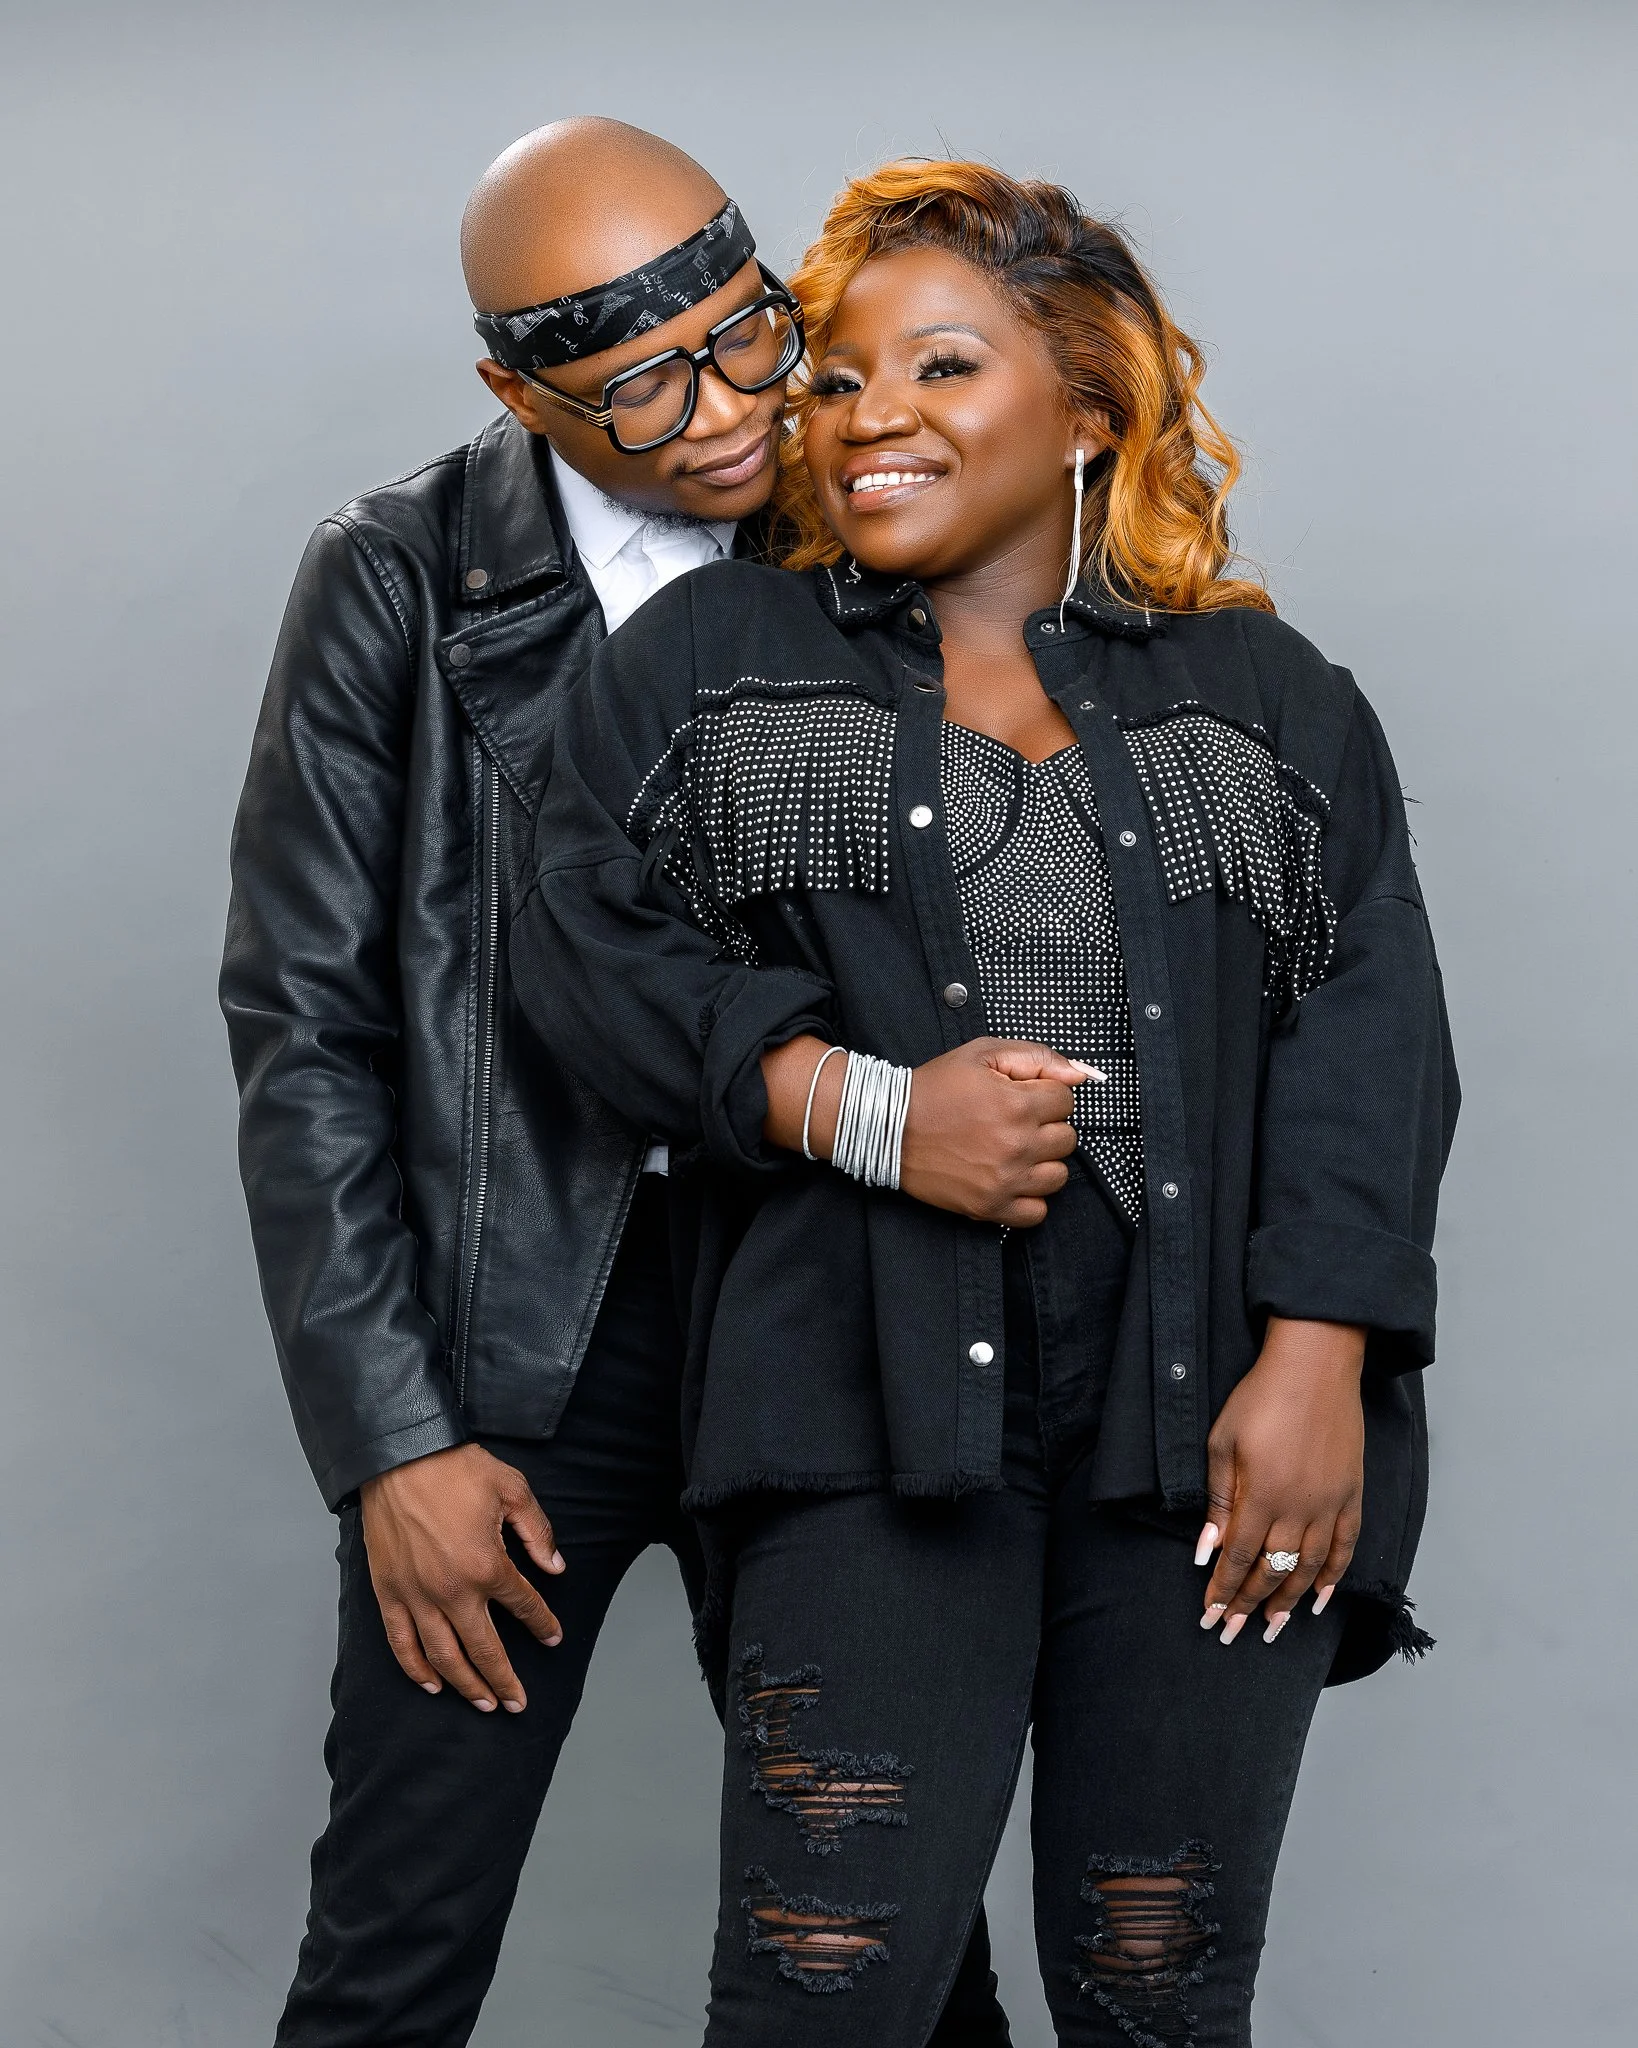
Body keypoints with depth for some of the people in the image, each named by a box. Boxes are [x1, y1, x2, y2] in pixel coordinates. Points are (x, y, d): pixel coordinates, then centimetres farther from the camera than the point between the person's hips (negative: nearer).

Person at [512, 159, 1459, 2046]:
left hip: (1218, 1411, 1)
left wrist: (1317, 1359, -9)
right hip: (875, 1394, -1)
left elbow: (1368, 1029, 5)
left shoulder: (1264, 695, 14)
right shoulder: (704, 662, 13)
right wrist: (863, 1107, -11)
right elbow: (587, 947, 4)